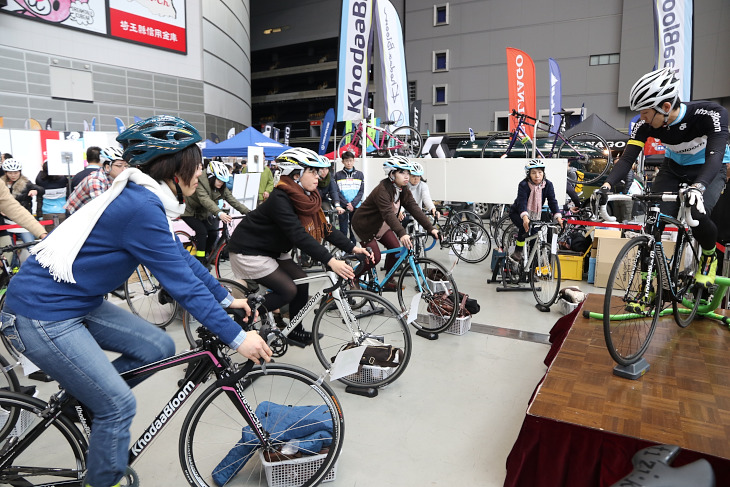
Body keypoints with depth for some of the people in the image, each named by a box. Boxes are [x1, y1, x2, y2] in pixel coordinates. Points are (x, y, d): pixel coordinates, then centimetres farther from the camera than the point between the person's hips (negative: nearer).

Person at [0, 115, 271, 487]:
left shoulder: (144, 198, 4)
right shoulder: (141, 208, -26)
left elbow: (182, 258, 11)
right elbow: (181, 282, -27)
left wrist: (226, 299, 10)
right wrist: (236, 337, -22)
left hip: (78, 302, 9)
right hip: (42, 315, -9)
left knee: (159, 348, 3)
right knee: (118, 404, -4)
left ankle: (80, 390, 22)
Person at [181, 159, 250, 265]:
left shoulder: (221, 187, -9)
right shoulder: (200, 182, -29)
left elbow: (231, 199, -17)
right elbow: (205, 200, -44)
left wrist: (247, 212, -31)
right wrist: (219, 213, -59)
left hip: (203, 213, 6)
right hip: (190, 212, -6)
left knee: (213, 233, -7)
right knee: (202, 231, -23)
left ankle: (206, 257, 14)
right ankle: (200, 260, -12)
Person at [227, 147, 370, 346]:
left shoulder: (306, 198, -3)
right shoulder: (280, 199, -29)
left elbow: (325, 228, -3)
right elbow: (299, 235, -36)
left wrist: (353, 247, -13)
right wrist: (330, 261, -41)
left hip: (272, 250, 8)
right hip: (249, 251, -8)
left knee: (301, 281, -1)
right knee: (288, 291, -13)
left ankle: (295, 331, 16)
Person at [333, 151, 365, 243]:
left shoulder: (359, 174, 8)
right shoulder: (338, 175, 4)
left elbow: (361, 191, 3)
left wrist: (353, 204, -10)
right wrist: (347, 204, -12)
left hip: (356, 207, 1)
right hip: (343, 207, -1)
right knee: (343, 230, -1)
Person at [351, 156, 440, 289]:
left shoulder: (403, 191, -6)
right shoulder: (382, 190, -31)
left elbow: (415, 209, -15)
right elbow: (388, 213, -44)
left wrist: (431, 228, -27)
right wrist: (402, 234, -57)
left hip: (382, 226, 8)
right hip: (364, 225, -8)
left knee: (396, 248, -6)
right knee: (375, 258, -14)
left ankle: (389, 281, 10)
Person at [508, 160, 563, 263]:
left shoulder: (548, 185, -14)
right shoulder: (523, 185, -25)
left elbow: (552, 202, -20)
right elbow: (522, 202, -36)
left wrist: (558, 217, -36)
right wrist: (525, 218, -54)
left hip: (535, 215, 4)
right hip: (518, 213, -4)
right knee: (525, 227, -30)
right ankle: (517, 252, -15)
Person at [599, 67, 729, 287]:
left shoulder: (711, 114, -32)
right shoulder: (645, 125, -22)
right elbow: (627, 158, -26)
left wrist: (697, 186, -61)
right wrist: (607, 185, -44)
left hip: (708, 170, -3)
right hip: (673, 168, 3)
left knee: (697, 214, -30)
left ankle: (709, 256, 3)